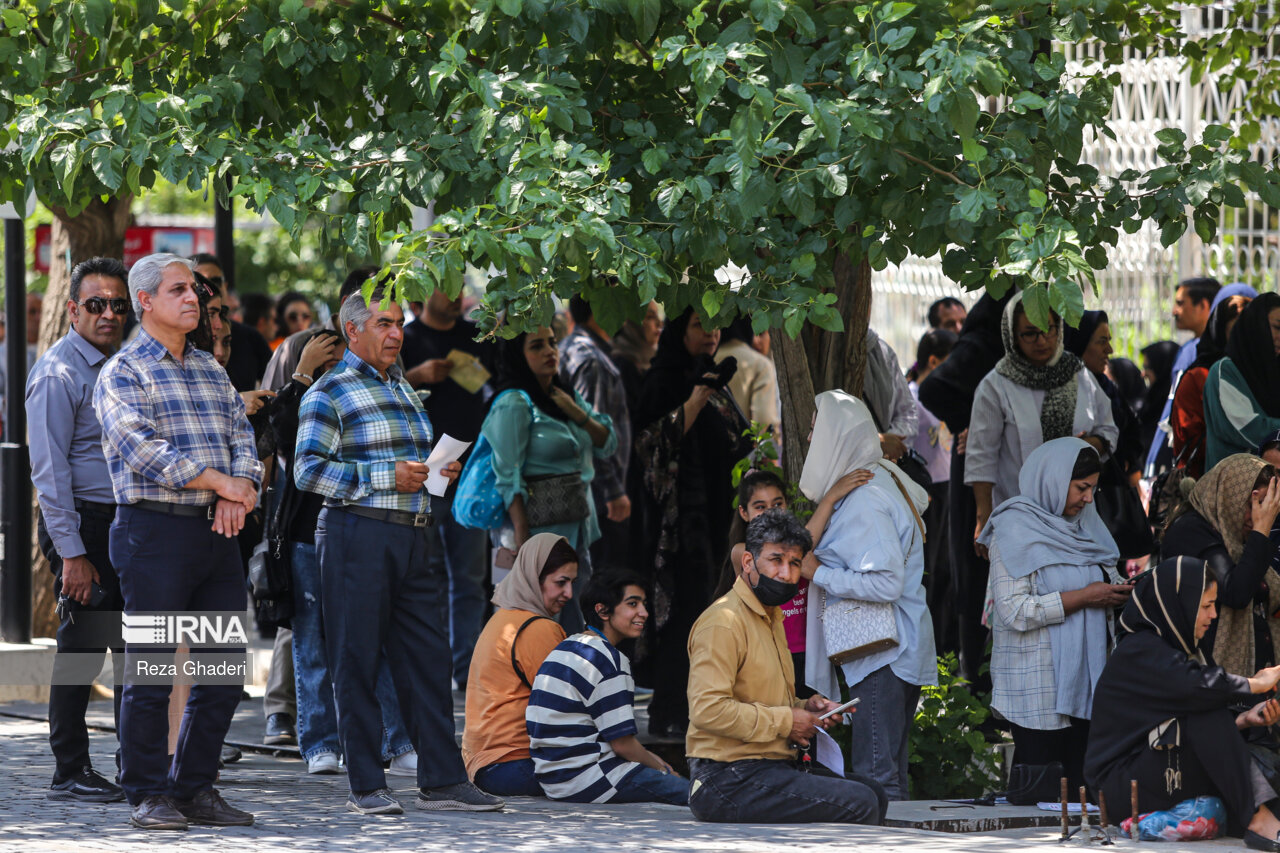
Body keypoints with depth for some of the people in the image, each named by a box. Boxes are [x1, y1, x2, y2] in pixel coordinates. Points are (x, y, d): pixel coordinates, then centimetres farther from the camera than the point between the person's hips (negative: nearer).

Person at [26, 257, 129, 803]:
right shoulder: (59, 374, -11)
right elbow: (49, 471, -15)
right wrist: (72, 553, -20)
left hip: (125, 524, 8)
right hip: (81, 523, -8)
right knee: (82, 645, -5)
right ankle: (69, 773, 1)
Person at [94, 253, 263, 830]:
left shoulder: (210, 371, 19)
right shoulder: (123, 373, -2)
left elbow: (241, 436, 12)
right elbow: (140, 448, -15)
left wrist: (239, 491, -9)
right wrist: (216, 480, -17)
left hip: (215, 532, 6)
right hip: (154, 528, -6)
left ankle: (196, 787, 15)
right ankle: (148, 796, 3)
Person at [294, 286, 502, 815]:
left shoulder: (403, 389, 20)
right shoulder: (330, 393, -3)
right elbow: (308, 470, -12)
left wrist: (438, 471, 10)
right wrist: (386, 476, -17)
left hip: (410, 534, 7)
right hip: (356, 533, -7)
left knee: (428, 657, 5)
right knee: (357, 662, -3)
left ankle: (441, 780, 8)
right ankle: (366, 786, 1)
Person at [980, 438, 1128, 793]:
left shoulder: (1082, 525, 15)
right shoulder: (1016, 529, -8)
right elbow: (1014, 611, -18)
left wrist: (1115, 594, 2)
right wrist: (1083, 597, -16)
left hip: (1082, 681, 7)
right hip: (1038, 692, -7)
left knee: (1078, 788, 3)